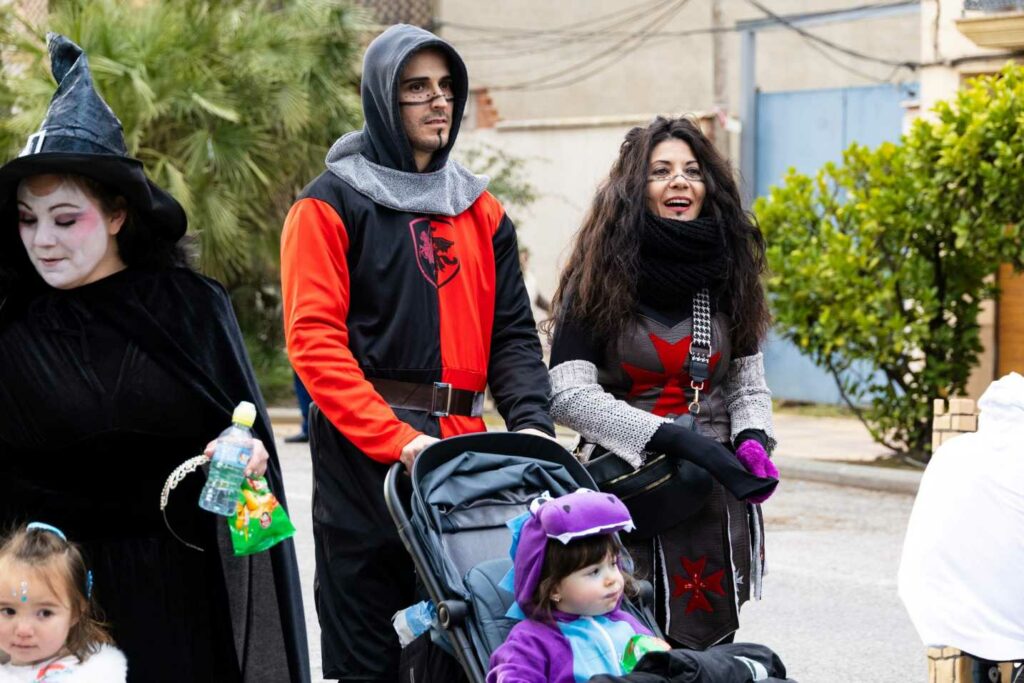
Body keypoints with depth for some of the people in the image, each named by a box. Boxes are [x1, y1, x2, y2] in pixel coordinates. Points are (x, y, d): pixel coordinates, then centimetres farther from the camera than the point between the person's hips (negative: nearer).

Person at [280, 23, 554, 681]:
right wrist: (397, 441, -19)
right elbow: (314, 339, -9)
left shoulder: (482, 212, 16)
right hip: (363, 453, -5)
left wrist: (533, 422, -7)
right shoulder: (332, 204, 0)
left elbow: (512, 335, 13)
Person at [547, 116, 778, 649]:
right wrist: (672, 439, -17)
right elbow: (569, 395, -10)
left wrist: (753, 440, -7)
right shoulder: (601, 279, -3)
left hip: (716, 503, 4)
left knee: (704, 654, 4)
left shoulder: (726, 274, 10)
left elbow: (748, 386, 15)